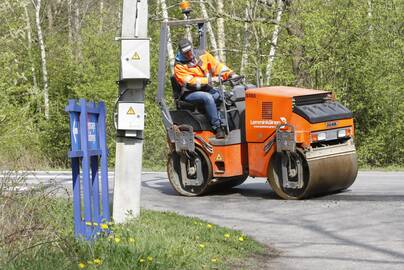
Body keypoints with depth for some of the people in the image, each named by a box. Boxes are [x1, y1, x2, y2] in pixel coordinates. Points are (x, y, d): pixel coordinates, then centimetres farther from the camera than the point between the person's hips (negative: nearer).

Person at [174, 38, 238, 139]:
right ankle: (217, 127, -32)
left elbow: (217, 66, 4)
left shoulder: (202, 55, 7)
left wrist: (231, 74, -11)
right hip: (190, 93, -5)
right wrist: (210, 80, -26)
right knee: (207, 97, -34)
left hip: (207, 89, 5)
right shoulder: (179, 66, -8)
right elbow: (190, 82, -19)